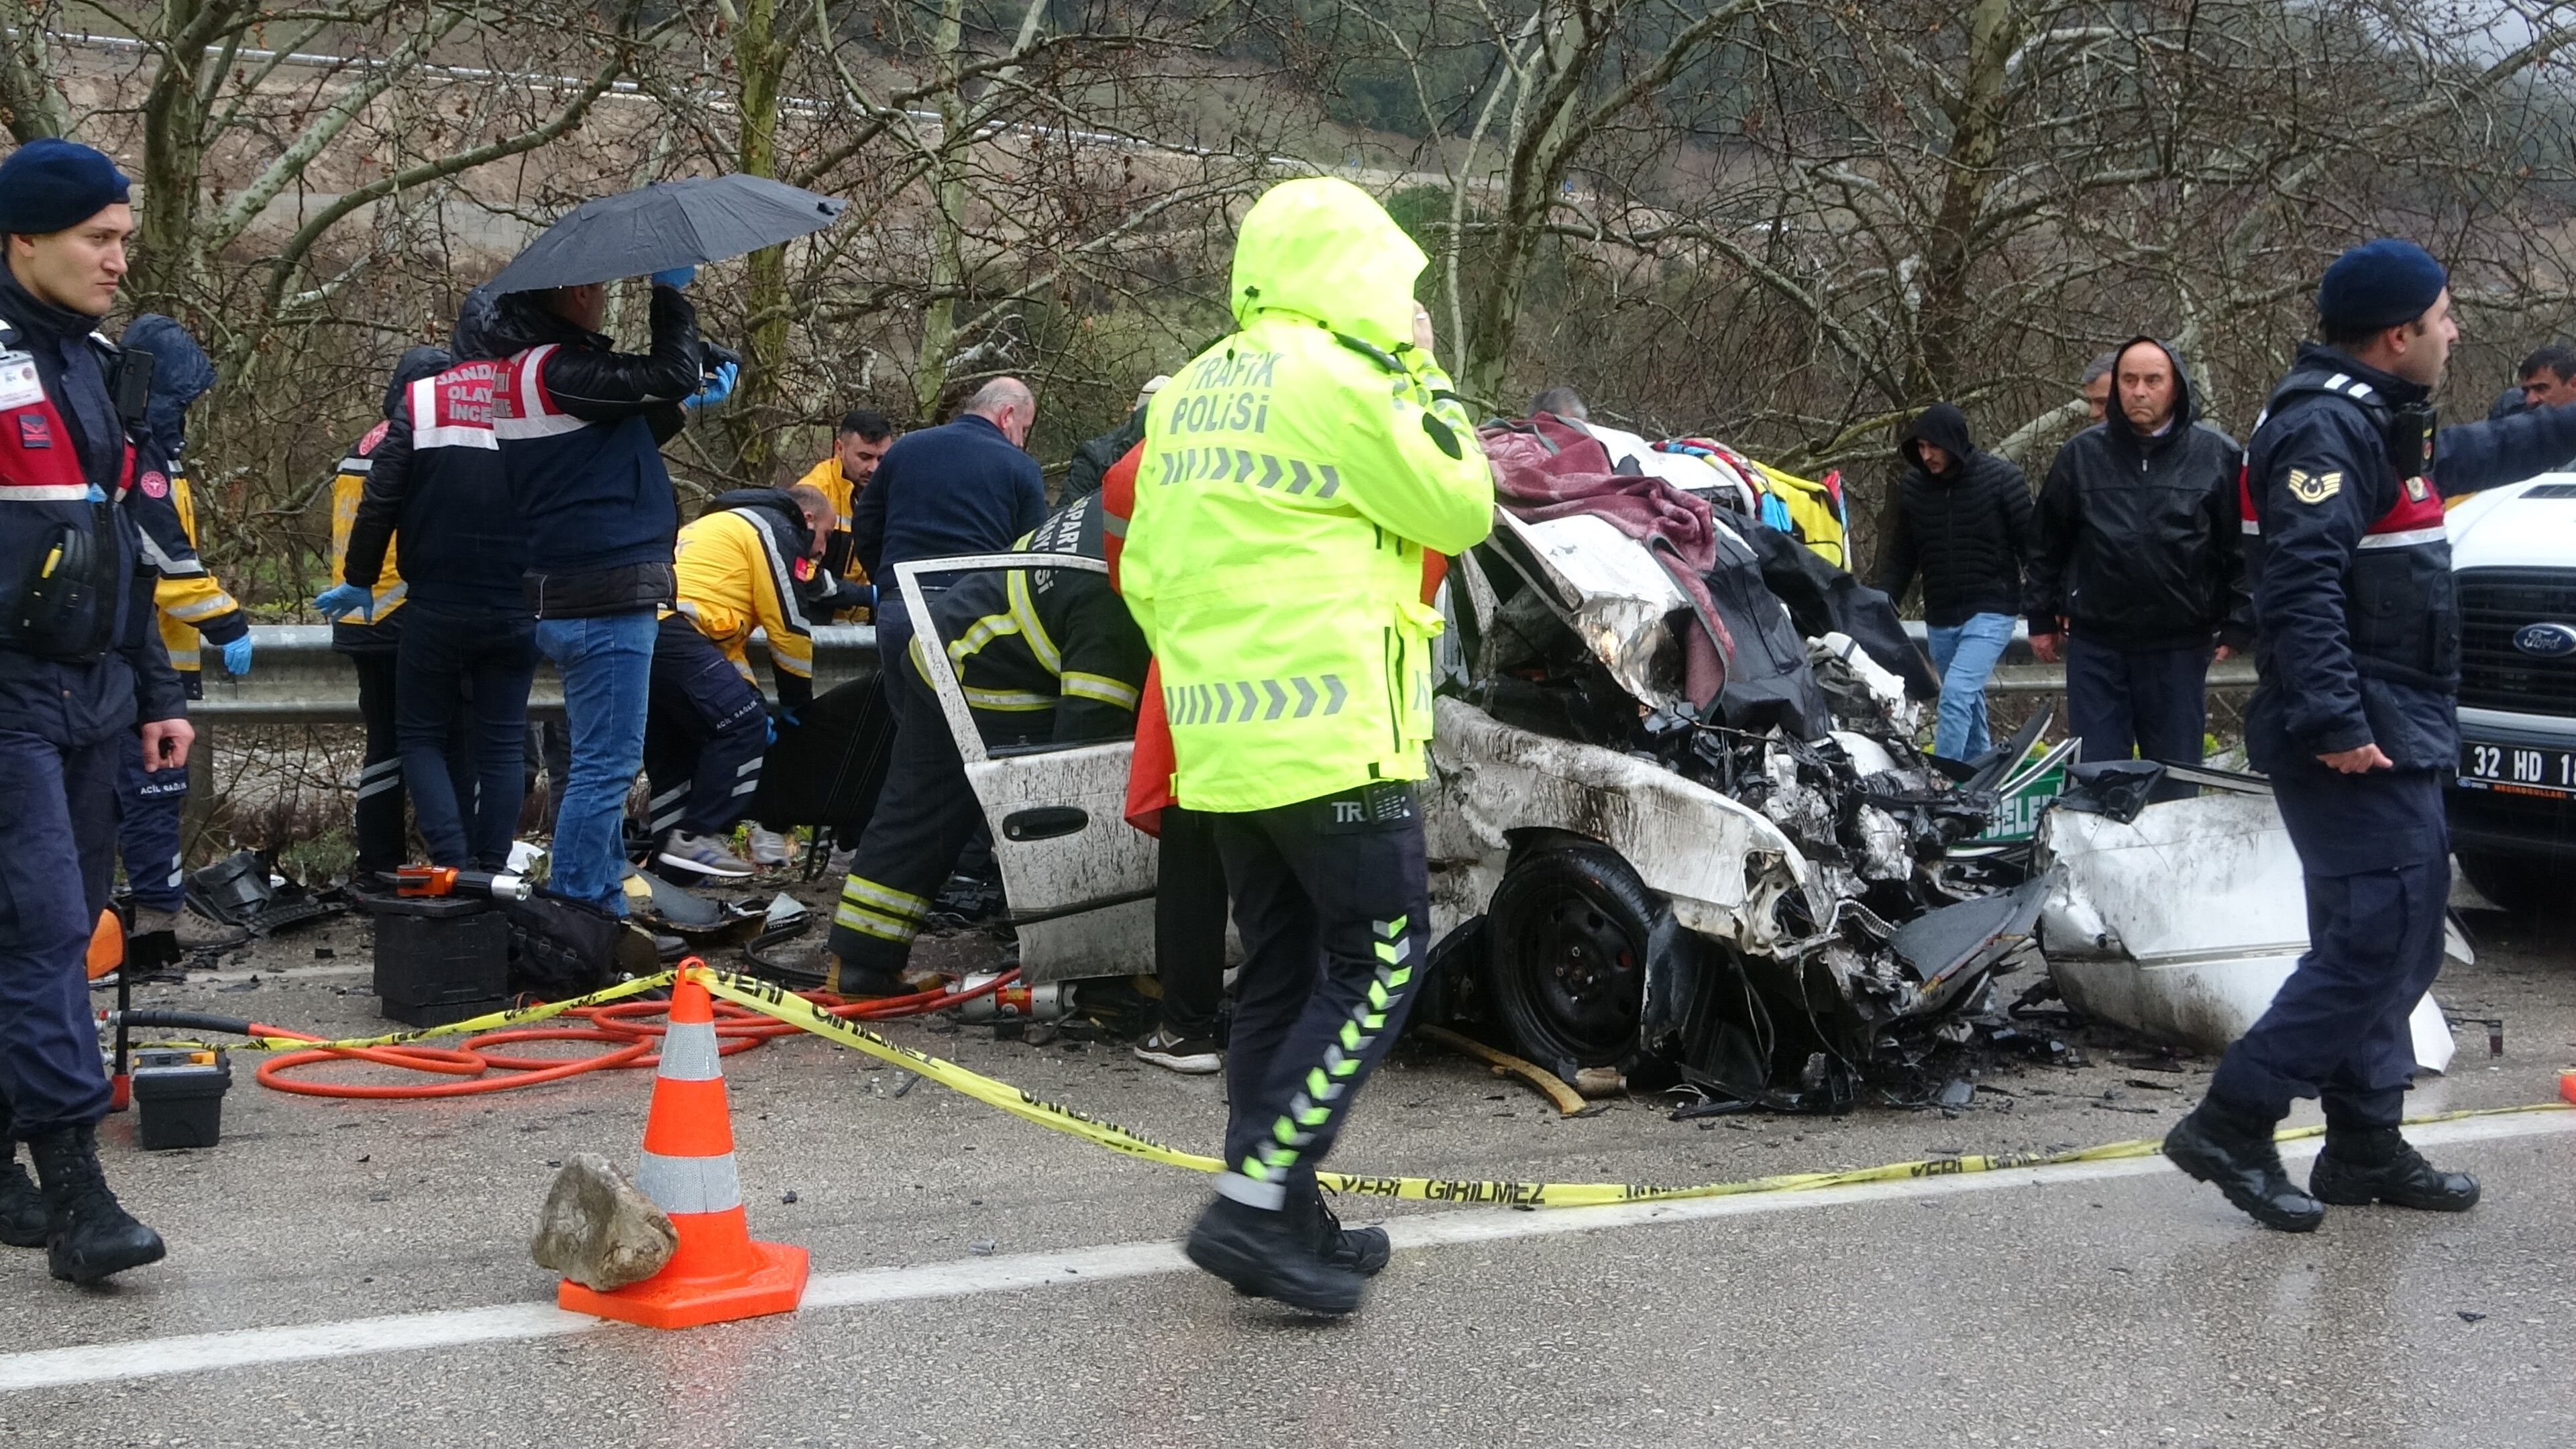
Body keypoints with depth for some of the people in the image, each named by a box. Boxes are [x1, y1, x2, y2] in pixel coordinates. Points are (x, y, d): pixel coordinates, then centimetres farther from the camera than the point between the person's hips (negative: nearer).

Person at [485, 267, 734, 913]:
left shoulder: (526, 369, 15)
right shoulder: (558, 368, -17)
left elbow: (608, 447, 25)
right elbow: (671, 372, -17)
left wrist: (683, 407, 20)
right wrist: (671, 289, -4)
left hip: (569, 597, 11)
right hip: (606, 599, -11)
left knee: (602, 762, 17)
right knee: (605, 764, -7)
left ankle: (604, 905, 25)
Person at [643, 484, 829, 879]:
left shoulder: (722, 525, 36)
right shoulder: (776, 532, 6)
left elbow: (726, 630, 33)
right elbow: (789, 627, 2)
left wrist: (748, 696, 28)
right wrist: (798, 702, 14)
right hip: (672, 630, -10)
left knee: (671, 746, 19)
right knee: (743, 727, -6)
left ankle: (668, 846, 20)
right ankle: (698, 838, -8)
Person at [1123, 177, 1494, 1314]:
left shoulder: (1191, 393, 16)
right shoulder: (1338, 383, -11)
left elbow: (1145, 576, 18)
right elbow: (1458, 510, -3)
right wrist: (1426, 385, 8)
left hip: (1217, 746, 9)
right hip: (1333, 739, -9)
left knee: (1280, 974, 13)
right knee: (1381, 964, -4)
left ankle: (1276, 1219, 16)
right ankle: (1256, 1202, -11)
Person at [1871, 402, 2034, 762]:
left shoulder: (2001, 479, -9)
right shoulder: (1912, 485, 3)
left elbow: (2031, 545, -5)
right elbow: (1899, 556, 11)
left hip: (1990, 613, -5)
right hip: (1940, 618, 5)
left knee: (1957, 693, -19)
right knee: (1968, 701, 15)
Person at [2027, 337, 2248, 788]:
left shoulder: (2217, 456, -2)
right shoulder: (2081, 454, 4)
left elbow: (2243, 547, 0)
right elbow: (2048, 542, 11)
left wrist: (2237, 625, -5)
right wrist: (2043, 619, 11)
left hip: (2178, 646, -1)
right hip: (2095, 643, 1)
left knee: (2175, 780, 7)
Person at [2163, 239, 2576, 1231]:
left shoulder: (2375, 422, 18)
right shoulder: (2325, 426, -16)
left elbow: (2467, 458, 40)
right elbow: (2302, 583, -25)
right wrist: (2333, 721, -29)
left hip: (2394, 733, 11)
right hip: (2358, 739, -11)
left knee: (2397, 940, 14)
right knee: (2375, 938, -13)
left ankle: (2366, 1148, 21)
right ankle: (2232, 1125, -10)